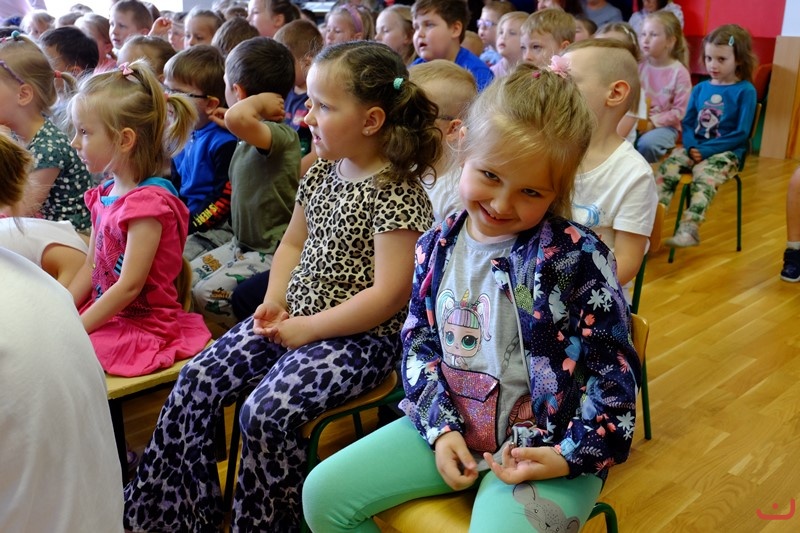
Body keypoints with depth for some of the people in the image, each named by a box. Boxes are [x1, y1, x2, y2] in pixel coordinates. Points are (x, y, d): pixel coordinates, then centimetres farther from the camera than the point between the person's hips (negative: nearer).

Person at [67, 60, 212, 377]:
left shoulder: (148, 201, -18)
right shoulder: (104, 195, 10)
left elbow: (130, 286, -21)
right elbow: (91, 267, 12)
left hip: (143, 324, -9)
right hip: (105, 313, 9)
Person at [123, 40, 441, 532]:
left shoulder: (397, 194, -17)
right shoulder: (321, 173, 8)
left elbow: (389, 294, -21)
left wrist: (306, 329, -17)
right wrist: (274, 302, 3)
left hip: (360, 336, -8)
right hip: (294, 320, 8)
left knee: (269, 410, -26)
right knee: (199, 381, -1)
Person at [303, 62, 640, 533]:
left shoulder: (578, 257, -15)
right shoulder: (437, 247, 0)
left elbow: (613, 368, -10)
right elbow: (419, 342, 6)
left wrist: (570, 456, -18)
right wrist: (441, 427, -7)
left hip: (547, 445, -4)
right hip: (451, 428, 5)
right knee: (323, 495, -2)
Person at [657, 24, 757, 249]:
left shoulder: (745, 91, -5)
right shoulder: (700, 88, 11)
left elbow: (741, 133, -11)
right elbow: (687, 123, 9)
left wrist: (707, 150, -18)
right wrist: (691, 146, -12)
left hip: (727, 152, -5)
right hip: (696, 148, 5)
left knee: (703, 175, -34)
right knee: (666, 167, -21)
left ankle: (689, 229, -42)